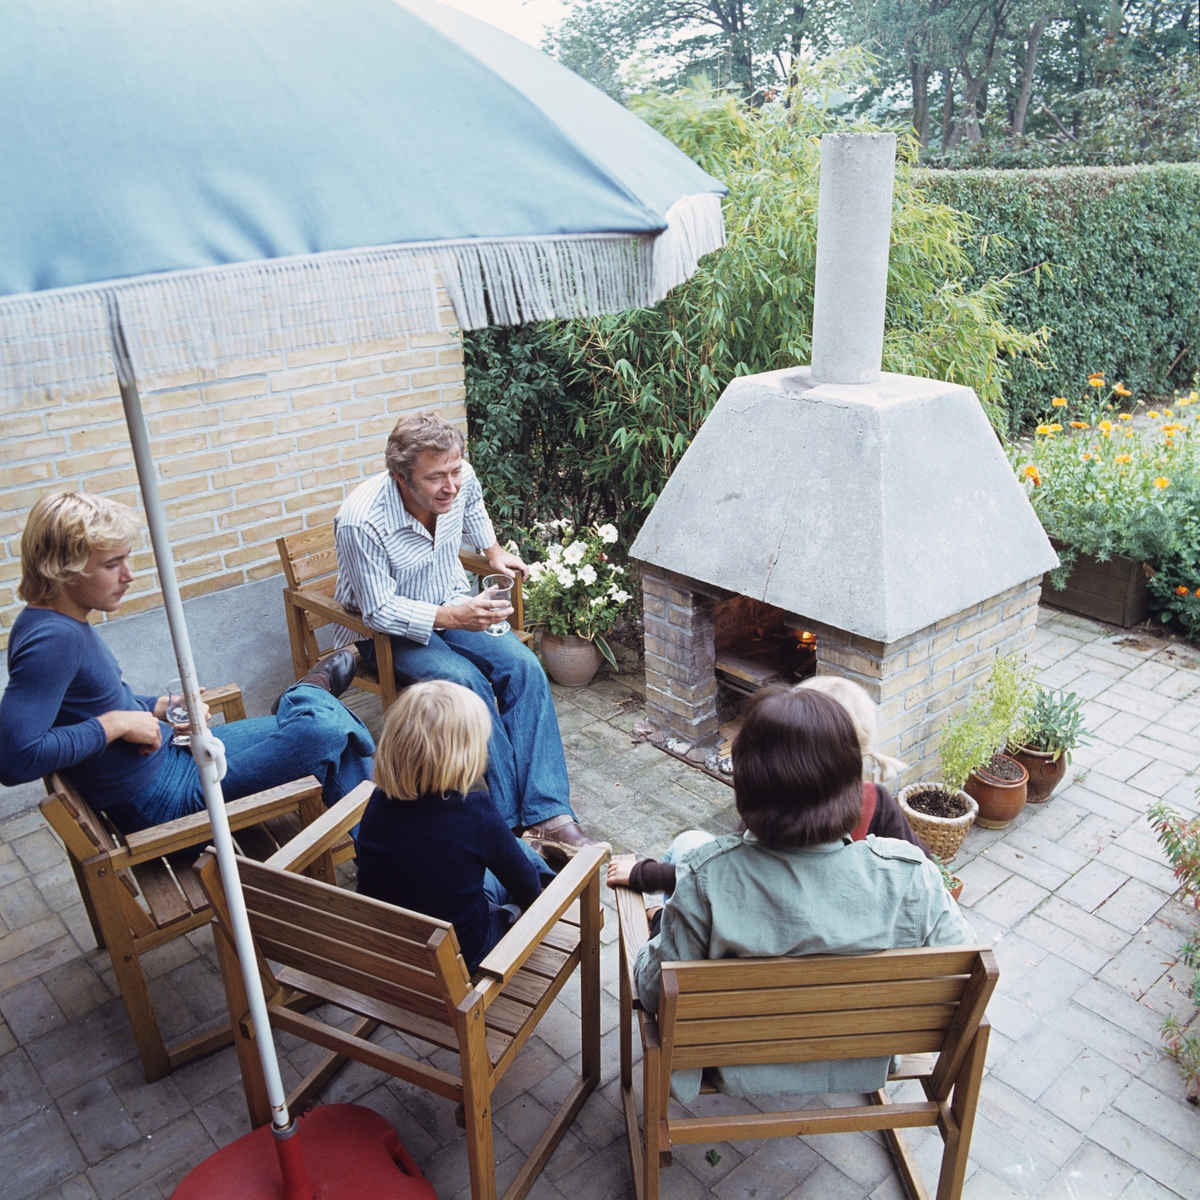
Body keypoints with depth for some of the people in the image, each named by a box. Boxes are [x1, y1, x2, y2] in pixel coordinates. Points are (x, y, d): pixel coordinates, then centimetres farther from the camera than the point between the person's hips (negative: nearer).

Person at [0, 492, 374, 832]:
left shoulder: (63, 622, 4)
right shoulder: (52, 639, -25)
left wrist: (162, 707, 5)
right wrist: (116, 723, -26)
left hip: (168, 756, 10)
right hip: (161, 801, -10)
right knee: (323, 728, -18)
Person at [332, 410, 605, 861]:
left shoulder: (461, 479, -13)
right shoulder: (361, 522, -30)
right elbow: (380, 610, -24)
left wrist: (492, 549, 11)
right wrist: (451, 617, -34)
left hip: (454, 606, 5)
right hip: (387, 631, -5)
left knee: (523, 666, -20)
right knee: (466, 683, -31)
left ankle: (549, 815, -23)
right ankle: (515, 821, -21)